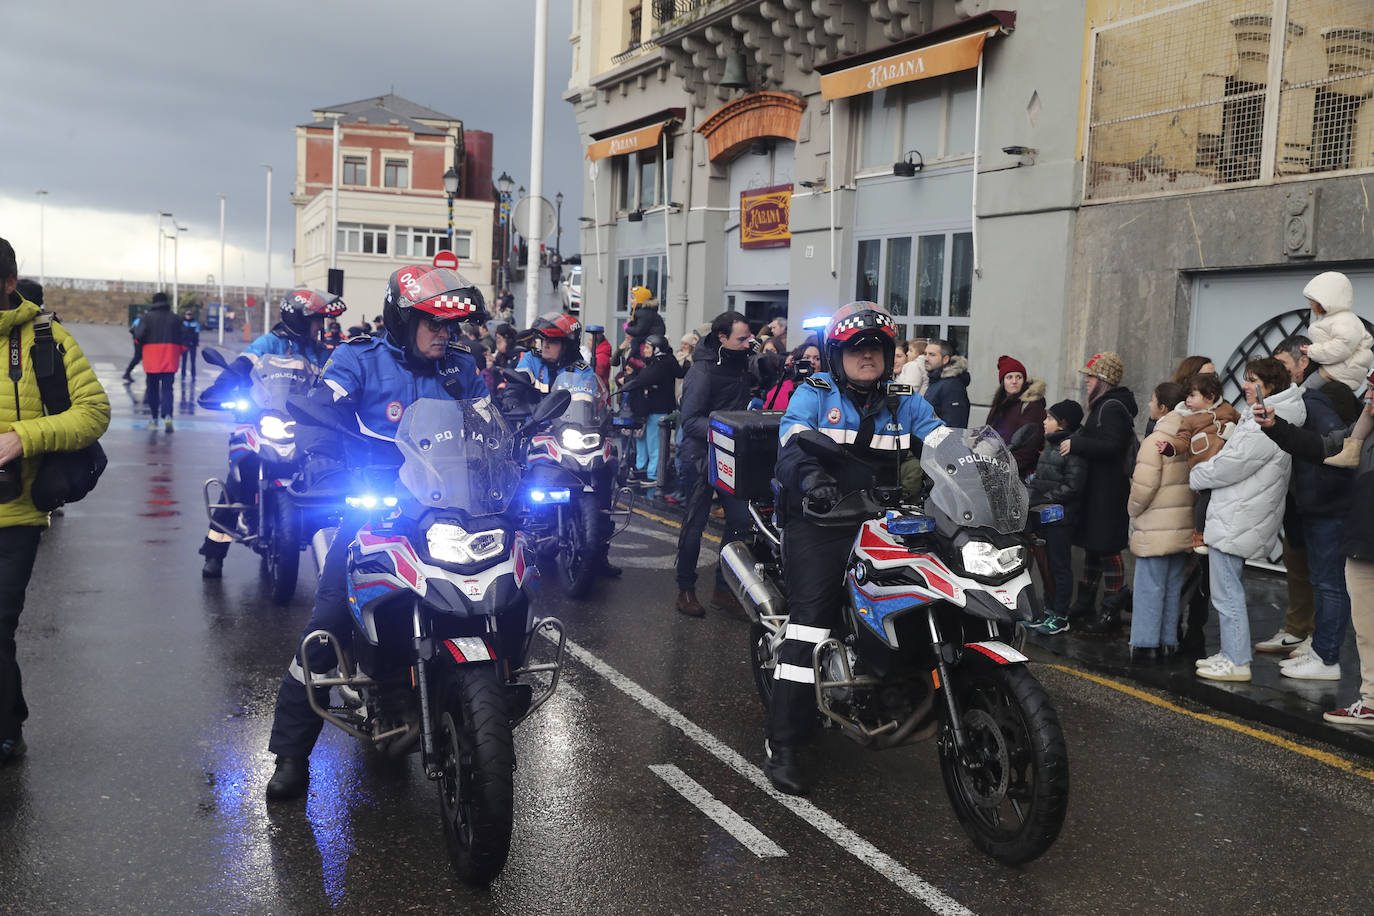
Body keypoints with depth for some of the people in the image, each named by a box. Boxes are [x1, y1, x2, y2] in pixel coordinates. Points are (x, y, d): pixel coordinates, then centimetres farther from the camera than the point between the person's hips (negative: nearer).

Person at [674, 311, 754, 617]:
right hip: (701, 455, -7)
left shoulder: (740, 363, 8)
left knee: (740, 519, 2)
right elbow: (690, 420, -18)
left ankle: (722, 587, 14)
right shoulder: (703, 370, -14)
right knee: (695, 523, 2)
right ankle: (686, 589, 15)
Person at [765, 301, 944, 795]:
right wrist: (809, 474, -34)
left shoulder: (904, 401, 16)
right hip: (818, 520, -5)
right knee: (810, 617, -15)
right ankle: (782, 744, -15)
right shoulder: (815, 393, 4)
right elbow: (793, 437, -13)